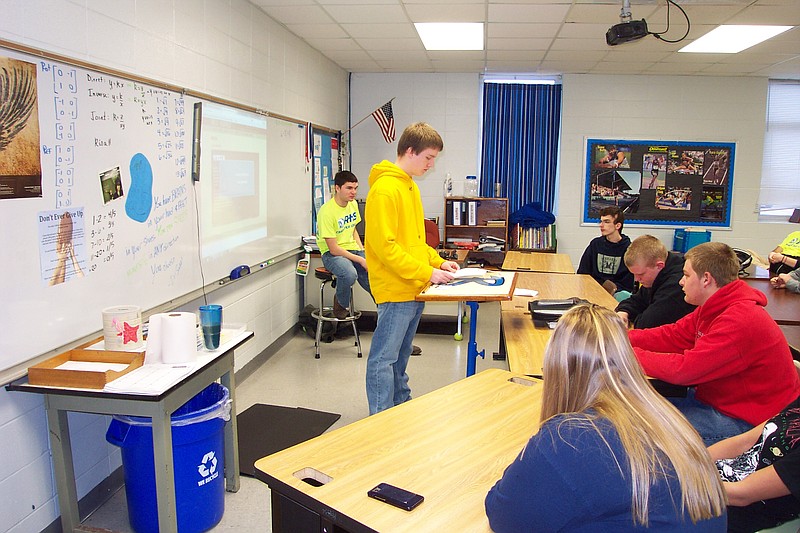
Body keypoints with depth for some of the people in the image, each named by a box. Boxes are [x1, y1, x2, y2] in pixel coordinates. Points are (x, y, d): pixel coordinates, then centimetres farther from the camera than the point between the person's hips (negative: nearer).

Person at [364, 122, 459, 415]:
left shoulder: (410, 186, 14)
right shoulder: (385, 189, -16)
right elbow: (385, 245, -22)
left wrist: (438, 261, 9)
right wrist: (426, 272, -20)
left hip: (414, 289, 10)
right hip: (395, 290, -10)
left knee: (400, 356, 21)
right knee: (384, 359, 0)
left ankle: (402, 407, 34)